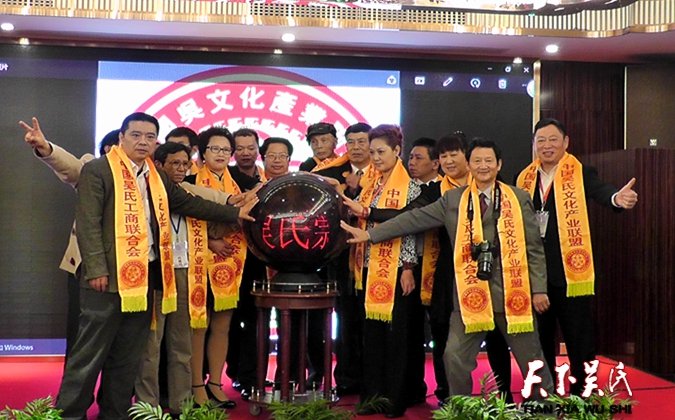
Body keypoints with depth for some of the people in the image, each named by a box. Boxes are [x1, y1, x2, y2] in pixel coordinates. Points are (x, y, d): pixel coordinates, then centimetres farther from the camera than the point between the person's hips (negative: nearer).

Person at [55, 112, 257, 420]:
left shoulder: (156, 176, 17)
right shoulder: (97, 170, -4)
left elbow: (189, 203, 21)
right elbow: (88, 222, -10)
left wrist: (236, 213, 19)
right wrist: (96, 268, -18)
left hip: (145, 275, 7)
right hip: (110, 275, -7)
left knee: (128, 356, 13)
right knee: (90, 354, -2)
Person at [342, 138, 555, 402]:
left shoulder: (518, 198, 5)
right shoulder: (453, 200, 7)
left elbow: (534, 247, 4)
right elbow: (415, 219, 6)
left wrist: (539, 289, -1)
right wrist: (369, 234, 3)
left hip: (513, 292, -1)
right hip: (470, 293, 1)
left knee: (531, 358, 9)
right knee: (455, 358, 1)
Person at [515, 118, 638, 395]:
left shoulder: (580, 174, -4)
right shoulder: (524, 179, 9)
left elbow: (600, 191, -24)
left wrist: (617, 198, -46)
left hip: (571, 273, -4)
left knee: (579, 342, 3)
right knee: (539, 342, 15)